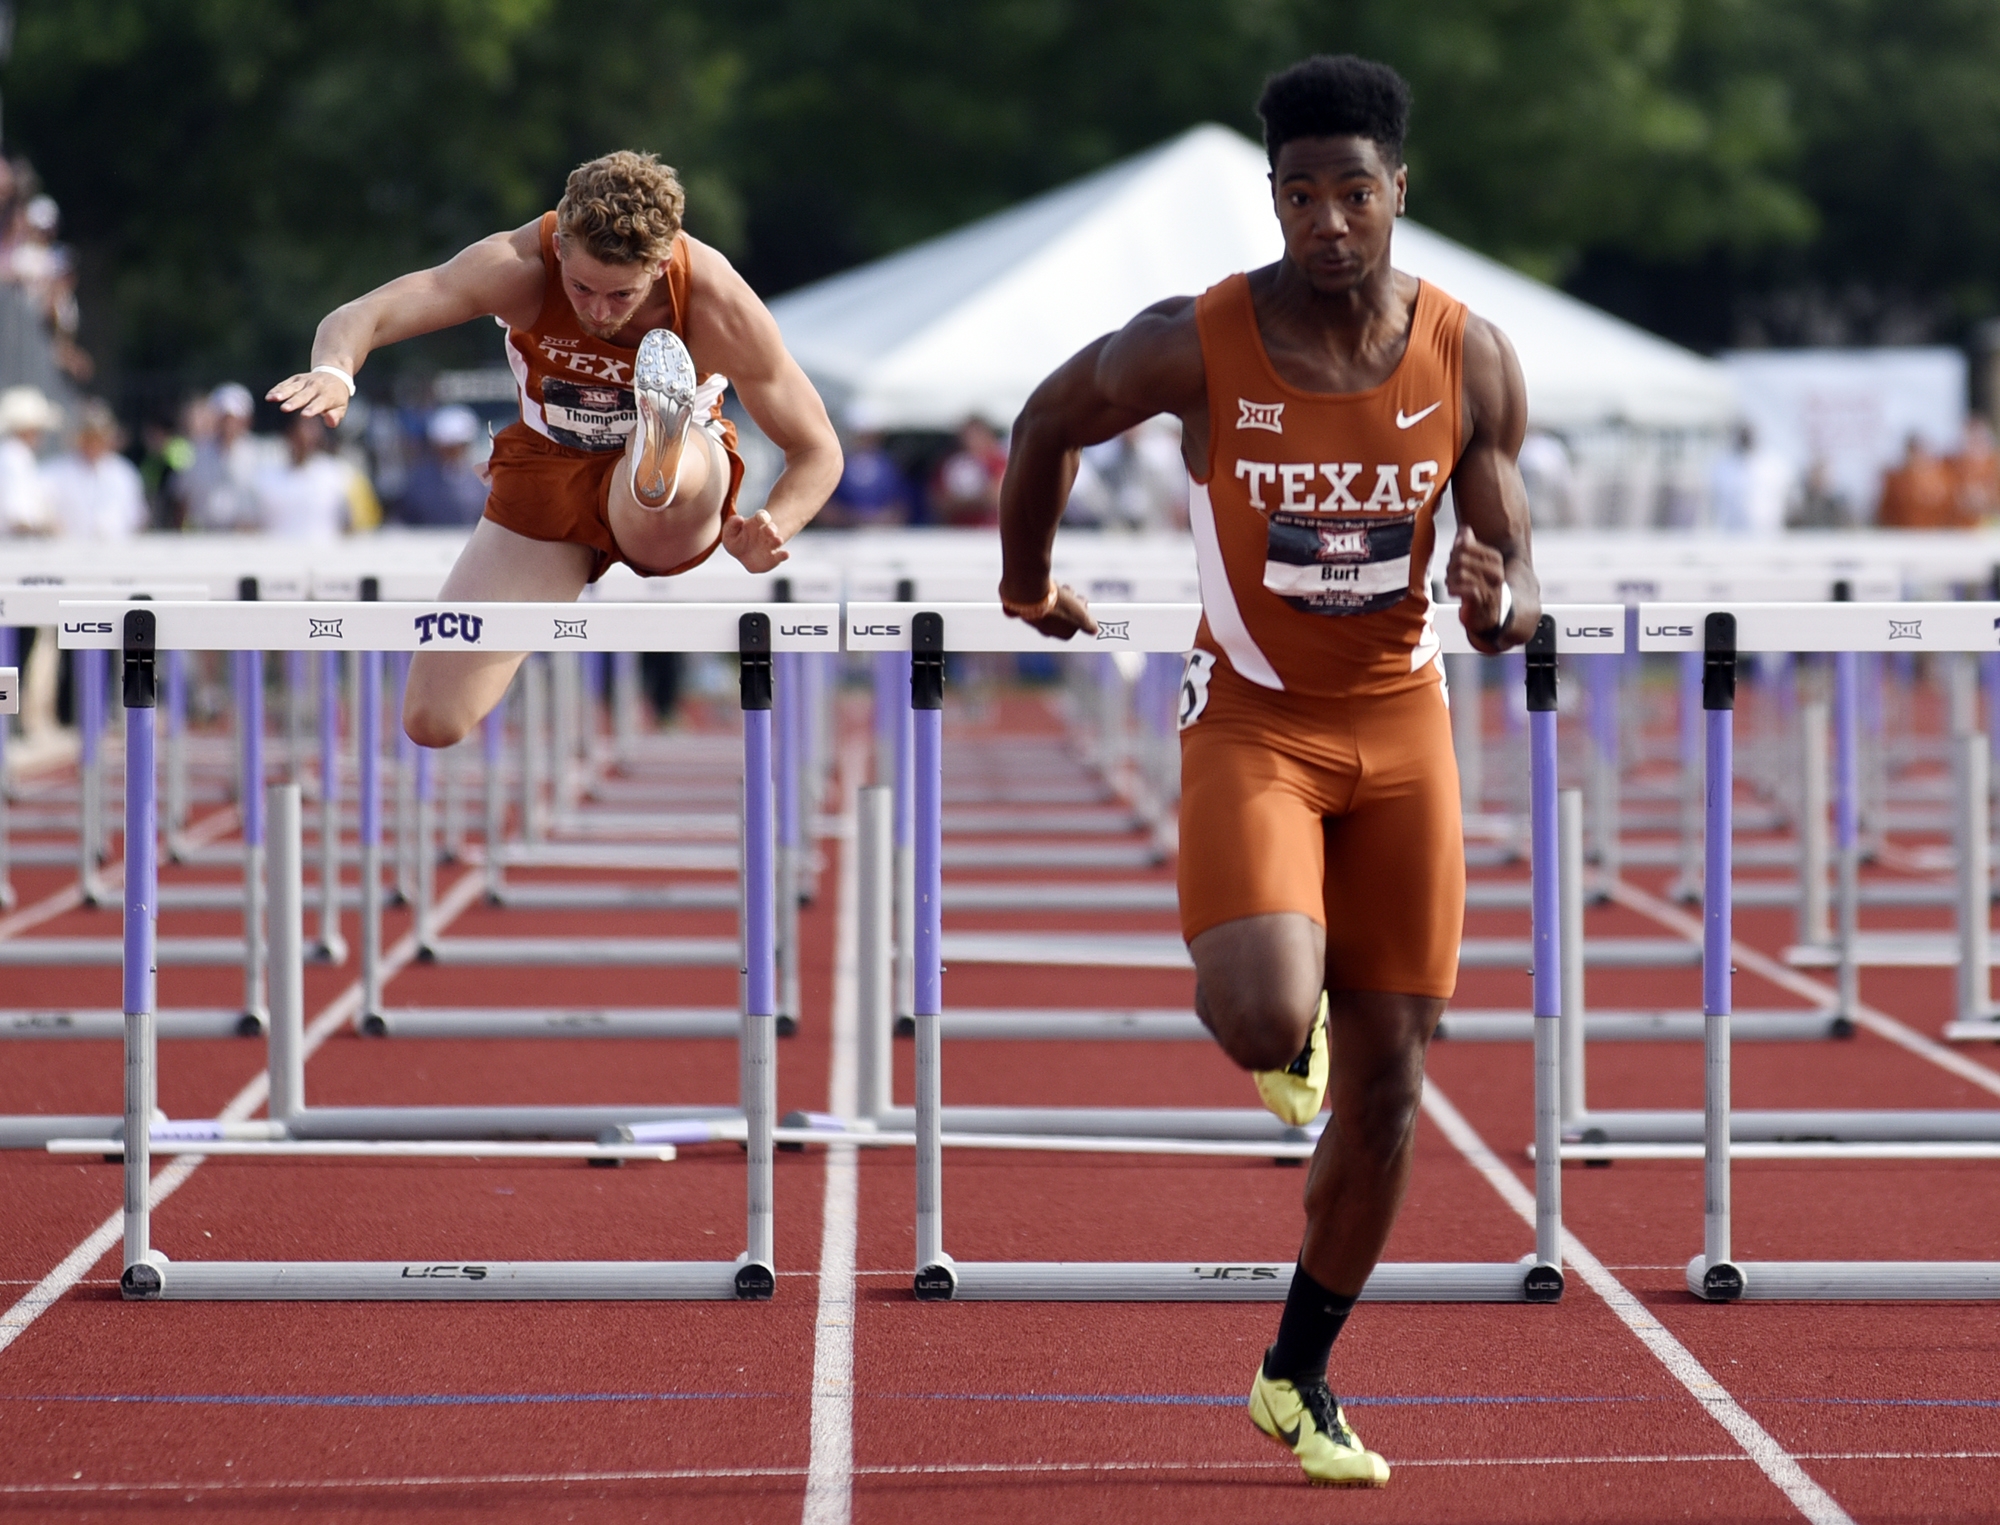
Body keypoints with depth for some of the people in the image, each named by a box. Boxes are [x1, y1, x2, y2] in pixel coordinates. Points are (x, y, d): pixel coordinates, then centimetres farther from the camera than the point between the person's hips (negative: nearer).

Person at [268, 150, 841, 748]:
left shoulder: (718, 305, -25)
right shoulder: (520, 266, -26)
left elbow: (818, 454, -15)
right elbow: (357, 317, -33)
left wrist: (764, 536, -36)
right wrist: (333, 372, -57)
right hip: (545, 475, 3)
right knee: (432, 721, -3)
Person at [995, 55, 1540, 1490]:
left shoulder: (1472, 362, -8)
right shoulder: (1194, 346, -16)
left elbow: (1519, 607, -3)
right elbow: (1048, 422, 5)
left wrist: (1496, 603, -27)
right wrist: (1028, 583, 17)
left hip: (1402, 726, 3)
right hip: (1251, 721, -3)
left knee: (1387, 1080, 5)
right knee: (1269, 1023, -26)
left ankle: (1300, 1376, 24)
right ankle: (1277, 1022, 16)